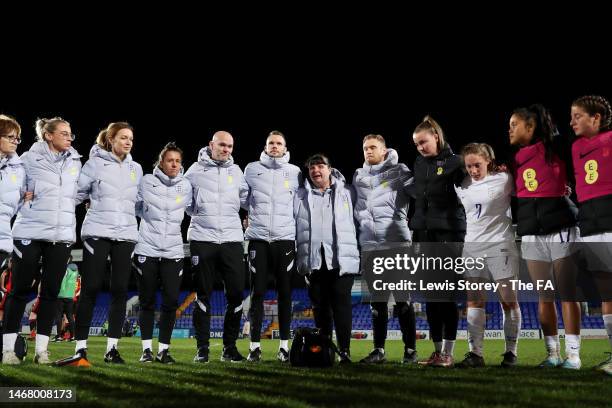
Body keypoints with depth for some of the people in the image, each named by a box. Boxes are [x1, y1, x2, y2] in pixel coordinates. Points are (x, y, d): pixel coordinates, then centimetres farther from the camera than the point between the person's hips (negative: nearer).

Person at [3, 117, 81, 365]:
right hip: (29, 232, -4)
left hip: (62, 234, 4)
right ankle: (8, 348, 10)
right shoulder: (30, 158, -1)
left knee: (51, 292, 4)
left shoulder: (75, 162, 11)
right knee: (20, 290, 2)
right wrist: (24, 196, -7)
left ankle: (41, 350, 11)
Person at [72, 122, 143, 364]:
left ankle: (112, 348, 6)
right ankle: (81, 347, 2)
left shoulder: (136, 169, 15)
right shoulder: (95, 163, 2)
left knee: (120, 291, 1)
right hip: (97, 233, -4)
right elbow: (78, 192, 0)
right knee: (90, 289, -4)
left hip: (126, 235, 4)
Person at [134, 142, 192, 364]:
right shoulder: (147, 181, -1)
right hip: (147, 250, -1)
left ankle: (164, 349, 10)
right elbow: (136, 207, 11)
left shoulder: (186, 186, 5)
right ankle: (146, 348, 15)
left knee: (171, 302, -2)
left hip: (173, 252, 1)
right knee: (147, 302, 6)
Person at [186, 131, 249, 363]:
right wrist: (199, 215, 4)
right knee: (203, 295, 3)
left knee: (236, 294, 0)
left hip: (232, 239, 3)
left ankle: (230, 347, 12)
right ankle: (202, 348, 10)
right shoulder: (196, 170, 2)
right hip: (202, 239, -3)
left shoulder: (236, 172, 11)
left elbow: (246, 199, 18)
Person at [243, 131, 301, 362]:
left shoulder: (294, 172, 9)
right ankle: (255, 345, 7)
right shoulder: (252, 169, 8)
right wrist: (251, 218, 9)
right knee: (257, 293, 0)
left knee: (284, 293, 3)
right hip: (258, 239, 0)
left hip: (285, 239, 0)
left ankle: (284, 345, 10)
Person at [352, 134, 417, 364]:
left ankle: (410, 350, 6)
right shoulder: (358, 176, 15)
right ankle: (379, 349, 16)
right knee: (377, 301, 9)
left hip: (397, 243, -4)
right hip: (369, 246, 4)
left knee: (402, 299, -2)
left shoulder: (399, 172, 2)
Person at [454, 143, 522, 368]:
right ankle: (475, 353, 2)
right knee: (474, 302, 0)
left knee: (508, 301, 1)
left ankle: (511, 352, 10)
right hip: (472, 246, 4)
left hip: (500, 246, -4)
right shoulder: (461, 186, 8)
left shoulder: (504, 179, -5)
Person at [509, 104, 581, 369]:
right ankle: (552, 354, 13)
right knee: (544, 297, 6)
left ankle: (573, 354, 4)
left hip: (560, 229, -4)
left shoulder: (556, 148, -1)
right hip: (531, 234, 4)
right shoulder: (515, 160, 12)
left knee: (567, 294, -1)